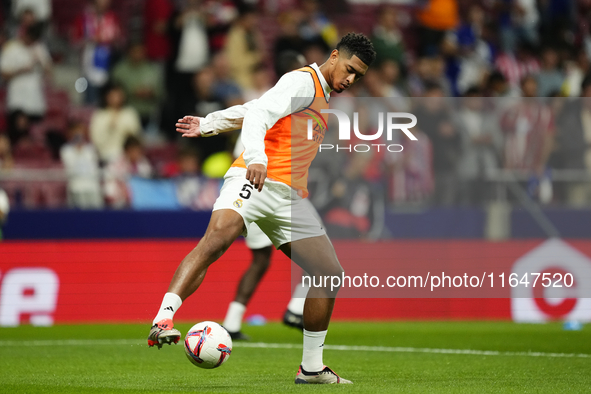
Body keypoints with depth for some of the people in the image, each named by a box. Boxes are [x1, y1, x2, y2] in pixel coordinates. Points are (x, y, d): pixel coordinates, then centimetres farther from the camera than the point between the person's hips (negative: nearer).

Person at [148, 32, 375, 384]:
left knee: (331, 273, 4)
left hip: (289, 198, 9)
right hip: (255, 181, -9)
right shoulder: (303, 81, 0)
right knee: (217, 236, -33)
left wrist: (209, 124, 27)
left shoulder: (322, 98, 27)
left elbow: (250, 111, 30)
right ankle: (164, 319, -42)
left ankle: (312, 368, 13)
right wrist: (256, 158, -29)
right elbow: (256, 114, -14)